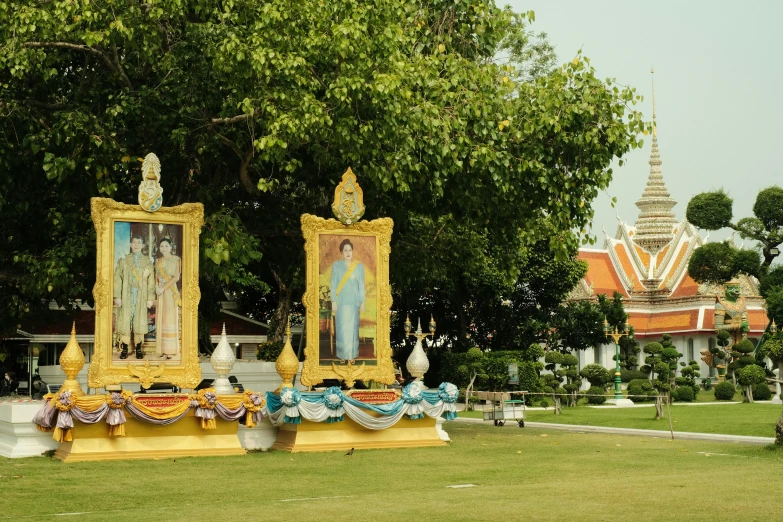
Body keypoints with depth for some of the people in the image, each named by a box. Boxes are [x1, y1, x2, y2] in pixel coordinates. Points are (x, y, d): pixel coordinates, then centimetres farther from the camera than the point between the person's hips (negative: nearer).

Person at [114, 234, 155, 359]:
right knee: (125, 321, -3)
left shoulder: (148, 262, 8)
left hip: (141, 296, 1)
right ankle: (124, 349, 2)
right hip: (126, 296, -1)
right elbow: (117, 279, 2)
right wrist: (117, 297, -6)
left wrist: (150, 298, -1)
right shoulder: (123, 261, 6)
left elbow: (151, 282, 6)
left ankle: (138, 349, 8)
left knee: (140, 321, 1)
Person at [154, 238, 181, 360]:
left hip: (170, 290, -5)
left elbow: (176, 277, -9)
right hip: (160, 291, 6)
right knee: (161, 319, 3)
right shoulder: (158, 261, 15)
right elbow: (156, 276, 15)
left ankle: (171, 350, -4)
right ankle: (163, 349, 5)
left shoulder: (175, 259, -2)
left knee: (169, 318, -6)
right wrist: (157, 287, -5)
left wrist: (164, 288, -15)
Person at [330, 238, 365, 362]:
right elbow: (333, 284, 0)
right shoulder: (336, 265, 0)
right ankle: (343, 354, 6)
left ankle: (352, 354, 9)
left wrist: (362, 302, 2)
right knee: (341, 328, -1)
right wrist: (333, 301, -5)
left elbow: (361, 285, 5)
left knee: (352, 328, 2)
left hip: (354, 302, 1)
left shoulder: (359, 266, 4)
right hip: (341, 301, -1)